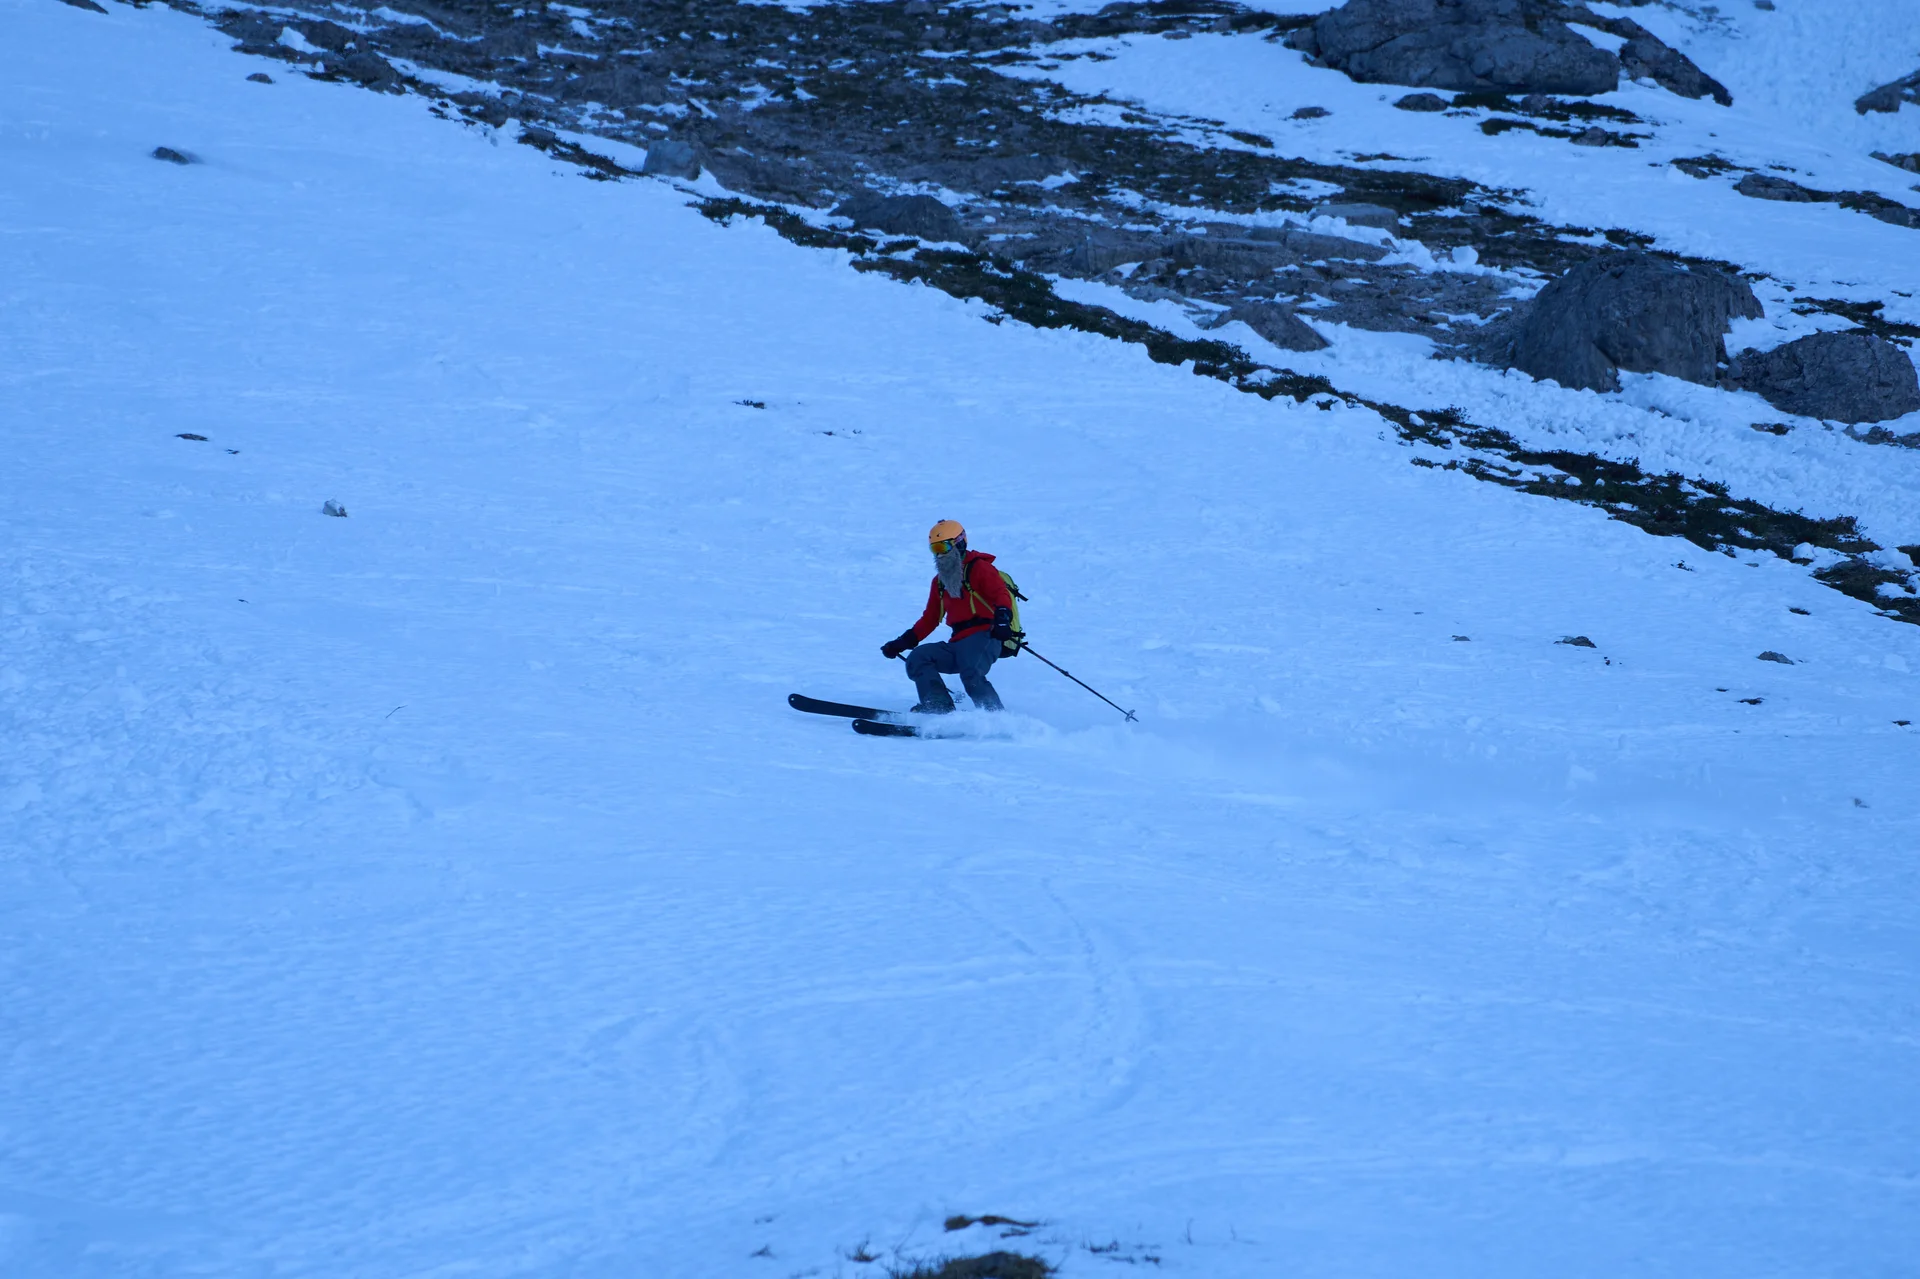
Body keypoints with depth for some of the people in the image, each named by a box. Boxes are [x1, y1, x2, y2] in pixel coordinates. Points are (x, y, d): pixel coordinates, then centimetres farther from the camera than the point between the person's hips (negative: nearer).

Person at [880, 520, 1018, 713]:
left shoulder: (979, 568, 1)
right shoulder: (940, 581, 24)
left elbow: (1001, 594, -13)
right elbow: (930, 619, 27)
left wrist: (1002, 618, -34)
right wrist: (903, 642, 19)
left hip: (985, 636, -8)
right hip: (959, 643, 8)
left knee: (970, 674, -33)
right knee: (918, 658, -10)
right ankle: (938, 709, -24)